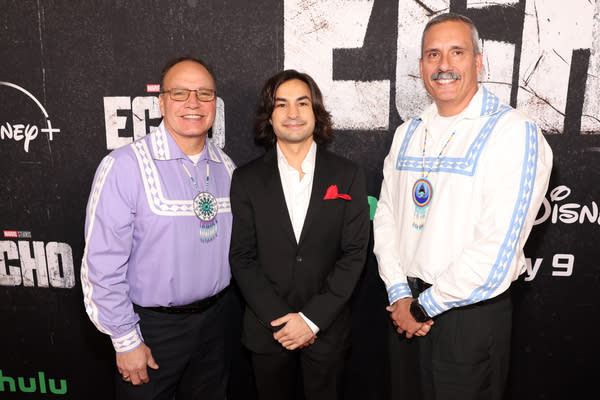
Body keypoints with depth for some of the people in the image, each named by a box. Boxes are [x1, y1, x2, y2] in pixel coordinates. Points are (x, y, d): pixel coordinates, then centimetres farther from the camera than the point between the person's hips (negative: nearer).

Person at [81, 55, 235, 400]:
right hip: (153, 326, -4)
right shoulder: (125, 166, -17)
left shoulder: (227, 168, 0)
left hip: (215, 319, 5)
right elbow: (103, 265, -16)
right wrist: (126, 341, -13)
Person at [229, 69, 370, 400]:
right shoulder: (247, 180, -2)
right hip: (267, 331, 1)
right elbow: (242, 258, -3)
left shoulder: (348, 176, -3)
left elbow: (354, 253, -6)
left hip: (326, 330, 0)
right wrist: (279, 319, -11)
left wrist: (312, 318, -11)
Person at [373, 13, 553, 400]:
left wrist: (424, 307, -13)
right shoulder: (408, 134, 6)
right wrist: (400, 294, -6)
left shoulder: (515, 132, -14)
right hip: (406, 309, 5)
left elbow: (498, 249, -20)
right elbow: (386, 215, 5)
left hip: (471, 314, -5)